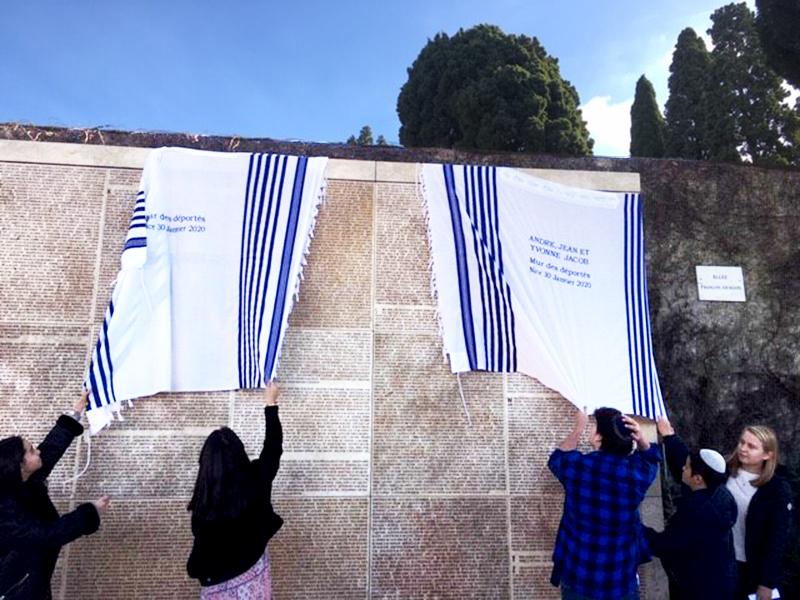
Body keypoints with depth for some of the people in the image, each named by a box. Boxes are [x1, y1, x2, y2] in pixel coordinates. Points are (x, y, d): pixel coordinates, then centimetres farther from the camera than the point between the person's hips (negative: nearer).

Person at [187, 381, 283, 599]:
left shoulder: (205, 504, -24)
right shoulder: (256, 480, -18)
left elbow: (202, 546, -13)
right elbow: (273, 446, -3)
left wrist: (195, 570, 10)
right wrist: (271, 404, 6)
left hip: (220, 579, -2)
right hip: (253, 569, 3)